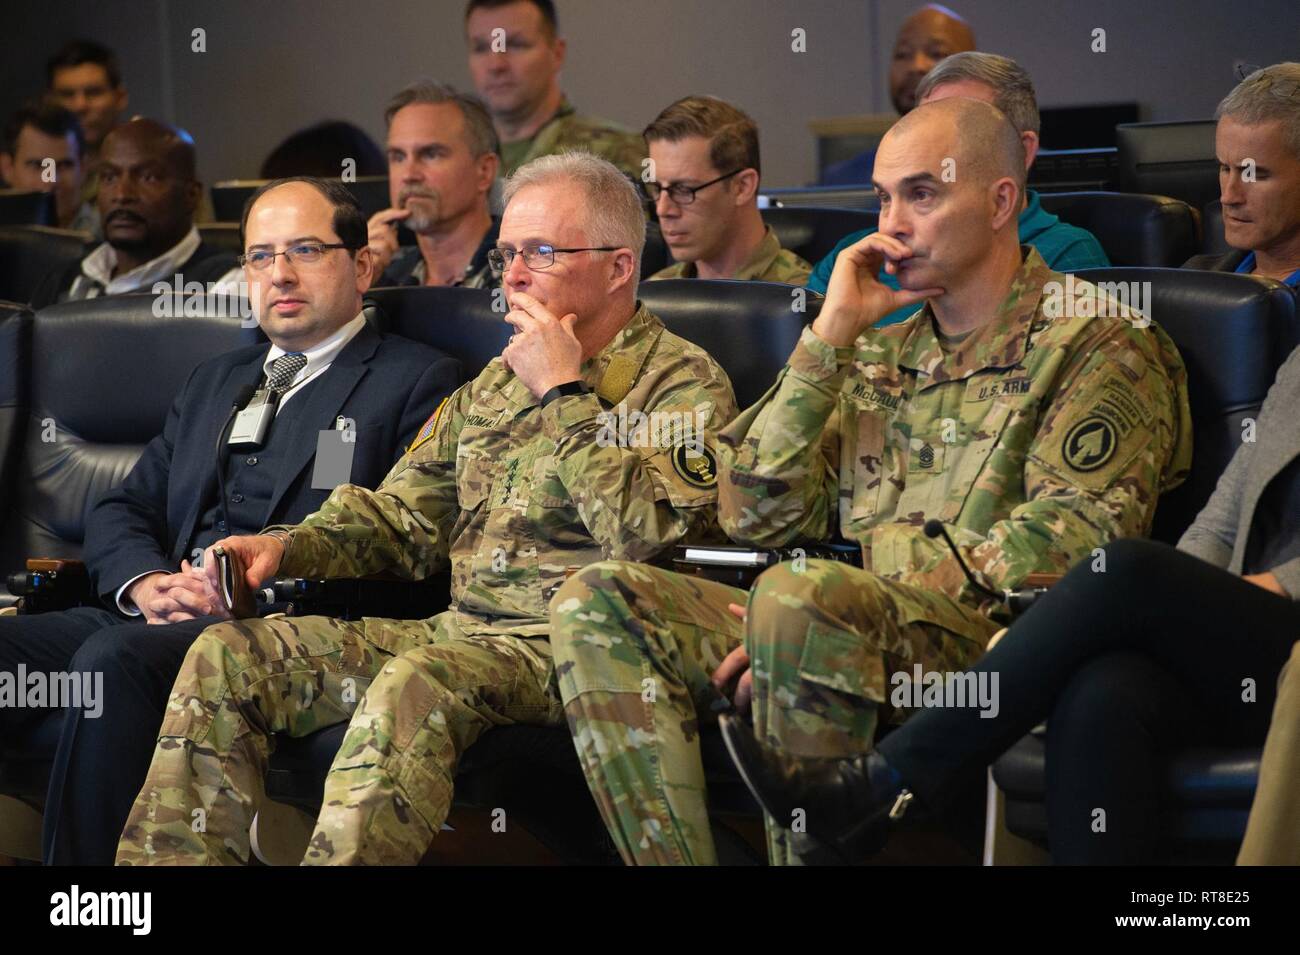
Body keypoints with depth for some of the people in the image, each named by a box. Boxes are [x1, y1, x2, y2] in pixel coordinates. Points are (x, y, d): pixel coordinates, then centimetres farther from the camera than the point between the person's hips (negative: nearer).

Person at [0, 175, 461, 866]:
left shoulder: (417, 381, 8)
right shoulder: (215, 381, 30)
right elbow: (121, 512, 23)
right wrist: (147, 583, -1)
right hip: (166, 617, 6)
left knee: (113, 658, -34)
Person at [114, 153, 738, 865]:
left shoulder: (686, 385, -2)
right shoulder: (493, 384, 22)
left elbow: (648, 534, -19)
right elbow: (402, 517, 21)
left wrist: (563, 393, -13)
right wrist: (289, 547, 2)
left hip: (571, 645, -8)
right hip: (461, 631, 8)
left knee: (413, 685, -38)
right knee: (227, 656, -7)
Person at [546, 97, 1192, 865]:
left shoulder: (1099, 345, 3)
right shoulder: (881, 356, 23)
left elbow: (1067, 542, -11)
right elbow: (755, 517, 13)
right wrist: (829, 338, 6)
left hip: (994, 644, -7)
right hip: (860, 633, 7)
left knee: (800, 596, -37)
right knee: (601, 603, -12)